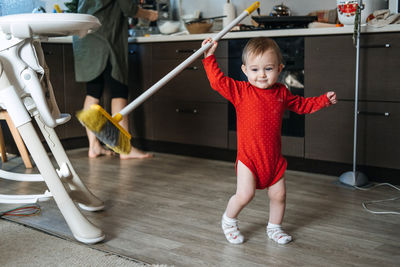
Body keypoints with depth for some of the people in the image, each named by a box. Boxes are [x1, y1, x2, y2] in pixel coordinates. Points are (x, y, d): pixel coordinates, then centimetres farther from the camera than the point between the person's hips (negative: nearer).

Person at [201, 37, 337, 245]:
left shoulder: (281, 93, 5)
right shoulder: (241, 91, -8)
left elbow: (302, 105, 20)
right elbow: (218, 81, -16)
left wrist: (324, 100, 14)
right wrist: (209, 58, -20)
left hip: (274, 157, 4)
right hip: (248, 157, -4)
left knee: (278, 195, 9)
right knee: (245, 194, -11)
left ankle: (274, 227, 35)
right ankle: (229, 220, 20)